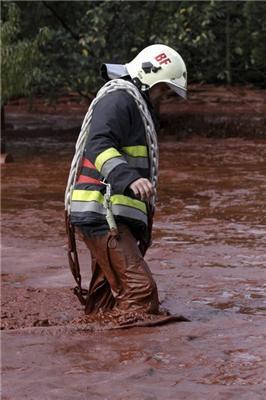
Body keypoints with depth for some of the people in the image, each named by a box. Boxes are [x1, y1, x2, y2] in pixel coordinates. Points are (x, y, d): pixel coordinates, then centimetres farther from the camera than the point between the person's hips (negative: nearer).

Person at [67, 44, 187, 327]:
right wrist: (129, 178, -42)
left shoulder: (137, 106, 24)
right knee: (140, 292, -19)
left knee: (106, 301, 17)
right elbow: (99, 146, -26)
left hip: (112, 217, 11)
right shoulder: (118, 100, -9)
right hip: (102, 214, -11)